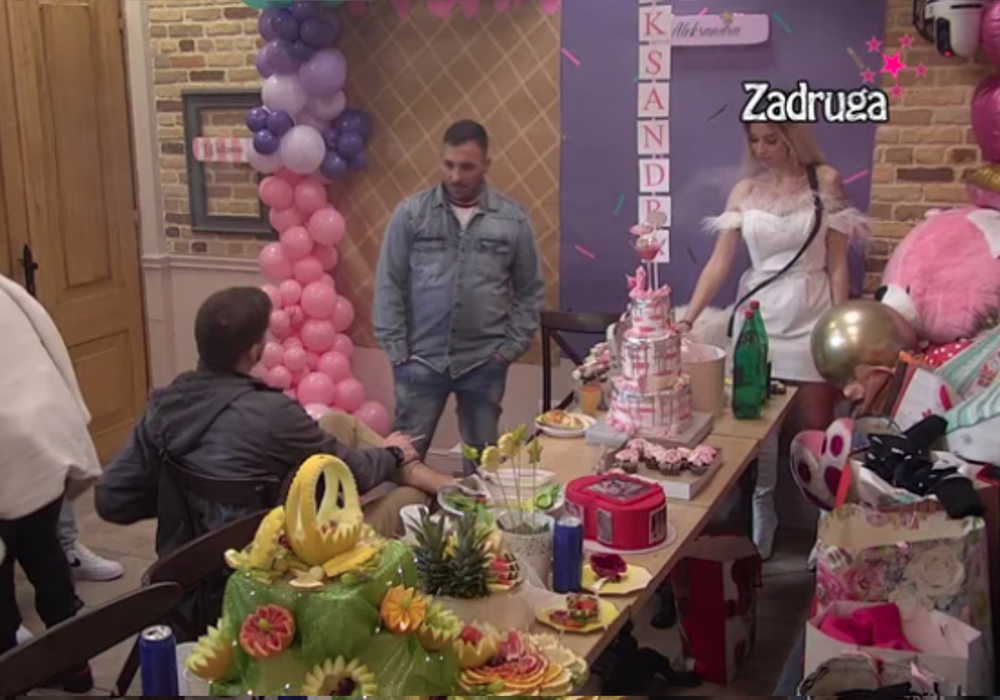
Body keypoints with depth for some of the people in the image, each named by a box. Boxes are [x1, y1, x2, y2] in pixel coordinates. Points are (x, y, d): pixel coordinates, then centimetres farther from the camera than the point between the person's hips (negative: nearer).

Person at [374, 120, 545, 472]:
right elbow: (389, 285, -1)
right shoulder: (411, 213, -2)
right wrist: (396, 348, -5)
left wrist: (512, 346, -2)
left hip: (485, 362, 1)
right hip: (421, 359, -1)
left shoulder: (513, 219, 1)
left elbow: (529, 290, 6)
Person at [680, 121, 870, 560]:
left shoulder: (825, 182, -3)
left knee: (816, 433, 4)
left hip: (812, 320, -2)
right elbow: (719, 263, -2)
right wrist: (687, 319, -12)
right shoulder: (744, 191, 2)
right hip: (758, 318, 2)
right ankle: (759, 531, 23)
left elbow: (837, 264, -2)